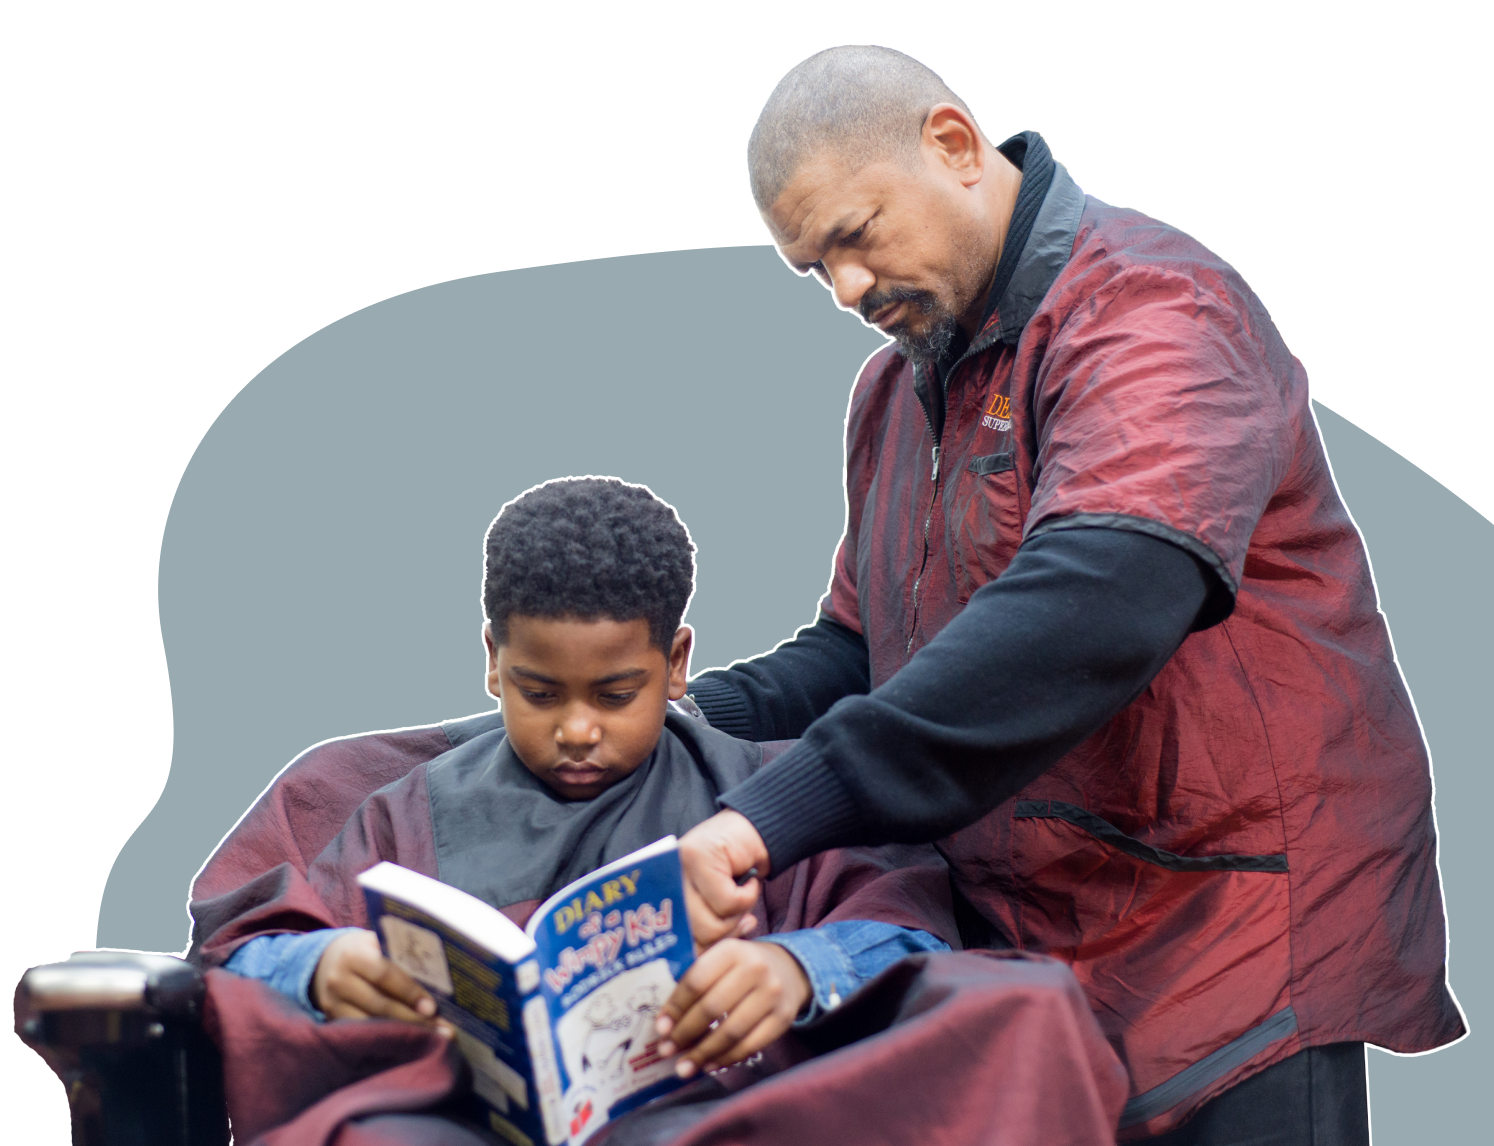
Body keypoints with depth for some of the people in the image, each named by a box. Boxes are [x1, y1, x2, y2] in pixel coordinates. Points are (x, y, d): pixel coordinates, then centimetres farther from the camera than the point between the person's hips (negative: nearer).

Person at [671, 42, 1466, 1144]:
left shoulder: (1146, 304, -15)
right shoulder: (897, 386, 15)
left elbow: (1102, 601, -33)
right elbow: (862, 647, 20)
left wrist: (786, 807, -38)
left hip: (1234, 946, -8)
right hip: (1029, 964, 8)